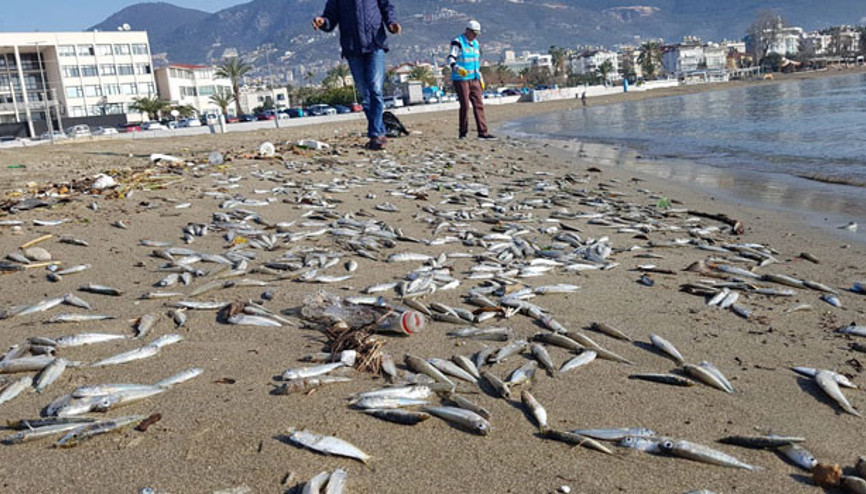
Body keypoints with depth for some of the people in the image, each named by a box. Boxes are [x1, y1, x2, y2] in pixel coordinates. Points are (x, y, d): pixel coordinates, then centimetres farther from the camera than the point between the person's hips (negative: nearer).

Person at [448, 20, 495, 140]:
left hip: (474, 79, 7)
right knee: (465, 105, -8)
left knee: (479, 104, 0)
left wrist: (480, 78, 23)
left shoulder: (475, 43, 19)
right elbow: (451, 59, -15)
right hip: (461, 79, -7)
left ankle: (483, 132, 0)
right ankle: (463, 133, 4)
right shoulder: (457, 42, -5)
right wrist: (458, 68, -34)